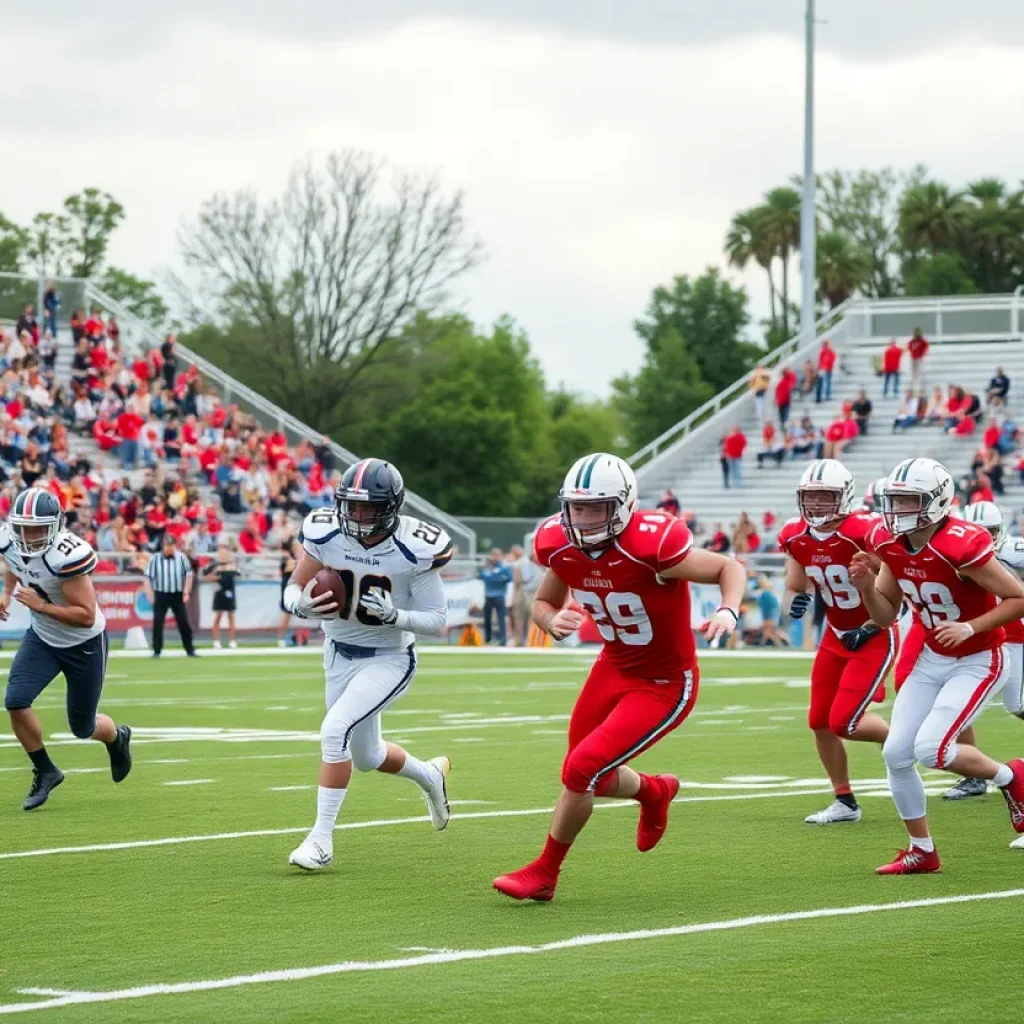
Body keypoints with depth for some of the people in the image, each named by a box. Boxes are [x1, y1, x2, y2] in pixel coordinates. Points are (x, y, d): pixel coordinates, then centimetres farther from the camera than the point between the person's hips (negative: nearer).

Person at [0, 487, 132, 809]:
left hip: (84, 644, -5)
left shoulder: (67, 555, -35)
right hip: (42, 638, 5)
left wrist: (40, 605, -34)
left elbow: (86, 615, -30)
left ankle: (117, 738, 47)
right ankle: (45, 771, 6)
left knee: (83, 727, 9)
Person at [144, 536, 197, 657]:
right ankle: (156, 651, 6)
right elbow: (148, 577, -1)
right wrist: (150, 594, -7)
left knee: (183, 622, 4)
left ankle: (190, 650, 12)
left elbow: (188, 575, 4)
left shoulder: (181, 558, -3)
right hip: (160, 594, -1)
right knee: (157, 622, -2)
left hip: (178, 595, 1)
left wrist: (186, 593, -2)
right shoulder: (155, 559, -5)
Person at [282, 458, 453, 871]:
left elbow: (438, 621, -16)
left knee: (335, 730, -25)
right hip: (339, 654, 5)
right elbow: (293, 590, -6)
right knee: (366, 756, 19)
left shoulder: (415, 549, -23)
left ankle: (321, 838, -15)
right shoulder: (324, 533, -15)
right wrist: (302, 605, -30)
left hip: (389, 659, -5)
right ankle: (431, 775, 51)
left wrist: (392, 615, -34)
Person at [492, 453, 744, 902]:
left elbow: (731, 568, -15)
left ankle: (544, 873, 7)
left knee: (581, 770, -14)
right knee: (594, 779, 17)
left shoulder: (651, 546, -30)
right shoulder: (560, 545, -13)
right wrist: (553, 621, -18)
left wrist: (728, 612, -35)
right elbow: (544, 602, 6)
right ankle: (654, 791, 51)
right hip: (614, 667, 7)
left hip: (664, 685, -7)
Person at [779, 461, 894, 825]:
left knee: (845, 723, -13)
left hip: (874, 637, -7)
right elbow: (794, 588, 9)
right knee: (820, 723, 7)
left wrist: (869, 628, -20)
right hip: (835, 637, 7)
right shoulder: (796, 537, -3)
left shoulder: (865, 532, -24)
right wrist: (796, 600, -14)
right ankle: (845, 802, 22)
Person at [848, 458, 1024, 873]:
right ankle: (922, 851, 17)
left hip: (977, 662, -7)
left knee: (930, 749, -20)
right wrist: (867, 586, -14)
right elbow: (886, 616, 5)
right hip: (931, 660, 7)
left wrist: (970, 628, -28)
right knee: (896, 753, 0)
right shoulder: (891, 545, -5)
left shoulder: (960, 546, -27)